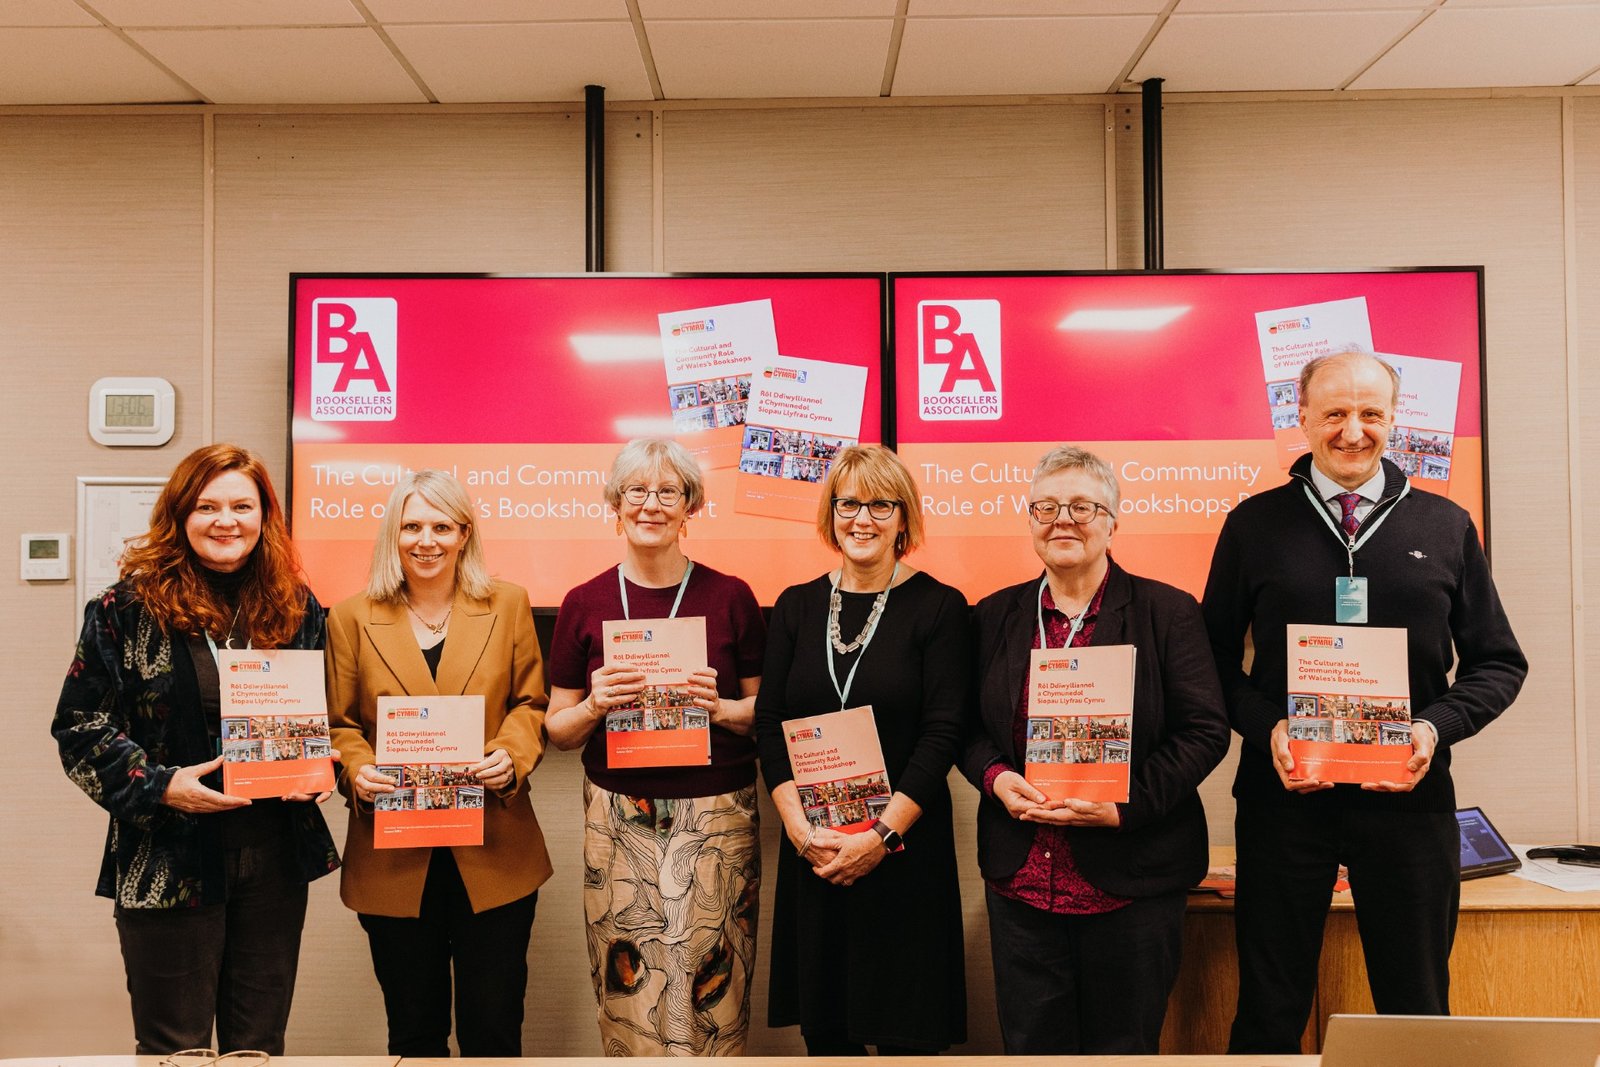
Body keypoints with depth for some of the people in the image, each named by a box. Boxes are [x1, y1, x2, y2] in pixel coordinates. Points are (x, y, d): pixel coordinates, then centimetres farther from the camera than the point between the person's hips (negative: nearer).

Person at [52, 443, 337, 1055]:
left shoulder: (296, 609, 6)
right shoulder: (127, 608, -4)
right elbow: (81, 727, -3)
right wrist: (159, 785, -16)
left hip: (276, 856, 3)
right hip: (168, 861, -3)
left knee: (260, 1044, 14)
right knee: (174, 1049, 9)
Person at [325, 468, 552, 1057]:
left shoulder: (508, 605, 5)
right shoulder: (352, 618, 5)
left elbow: (530, 703, 7)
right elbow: (338, 723, 7)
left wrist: (511, 755, -12)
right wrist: (357, 770, -13)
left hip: (494, 853, 0)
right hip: (394, 857, 1)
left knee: (493, 1025, 6)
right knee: (413, 1029, 13)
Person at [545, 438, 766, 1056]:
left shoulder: (730, 598, 1)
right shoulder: (585, 603, 3)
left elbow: (768, 712, 7)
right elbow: (558, 731, 8)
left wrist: (722, 707, -13)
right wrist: (594, 705, -12)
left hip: (715, 818, -1)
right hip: (619, 820, 1)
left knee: (711, 994, 3)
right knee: (627, 989, 4)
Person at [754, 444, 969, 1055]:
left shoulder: (939, 607, -3)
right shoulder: (797, 606, 7)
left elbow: (943, 733, -9)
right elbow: (769, 726, 3)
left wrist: (882, 835, -15)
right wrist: (801, 828, -9)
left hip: (905, 847, -3)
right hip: (812, 852, 3)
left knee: (906, 1031, 6)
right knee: (823, 1027, 11)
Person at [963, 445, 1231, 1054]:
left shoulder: (1167, 612, -2)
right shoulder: (996, 616, 8)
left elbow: (1206, 730, -6)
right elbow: (969, 728, 12)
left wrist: (1125, 805, -16)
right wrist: (995, 776, -10)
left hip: (1132, 878, -3)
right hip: (1021, 879, 3)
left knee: (1125, 1045, 10)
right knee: (1030, 1044, 12)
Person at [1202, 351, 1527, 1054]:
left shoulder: (1446, 527, 7)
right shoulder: (1255, 525, 3)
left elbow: (1499, 662, 9)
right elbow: (1216, 659, 4)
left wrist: (1435, 726, -9)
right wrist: (1267, 726, -13)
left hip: (1410, 795, 1)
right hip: (1284, 793, -1)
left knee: (1418, 1012, 12)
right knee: (1269, 1012, 9)